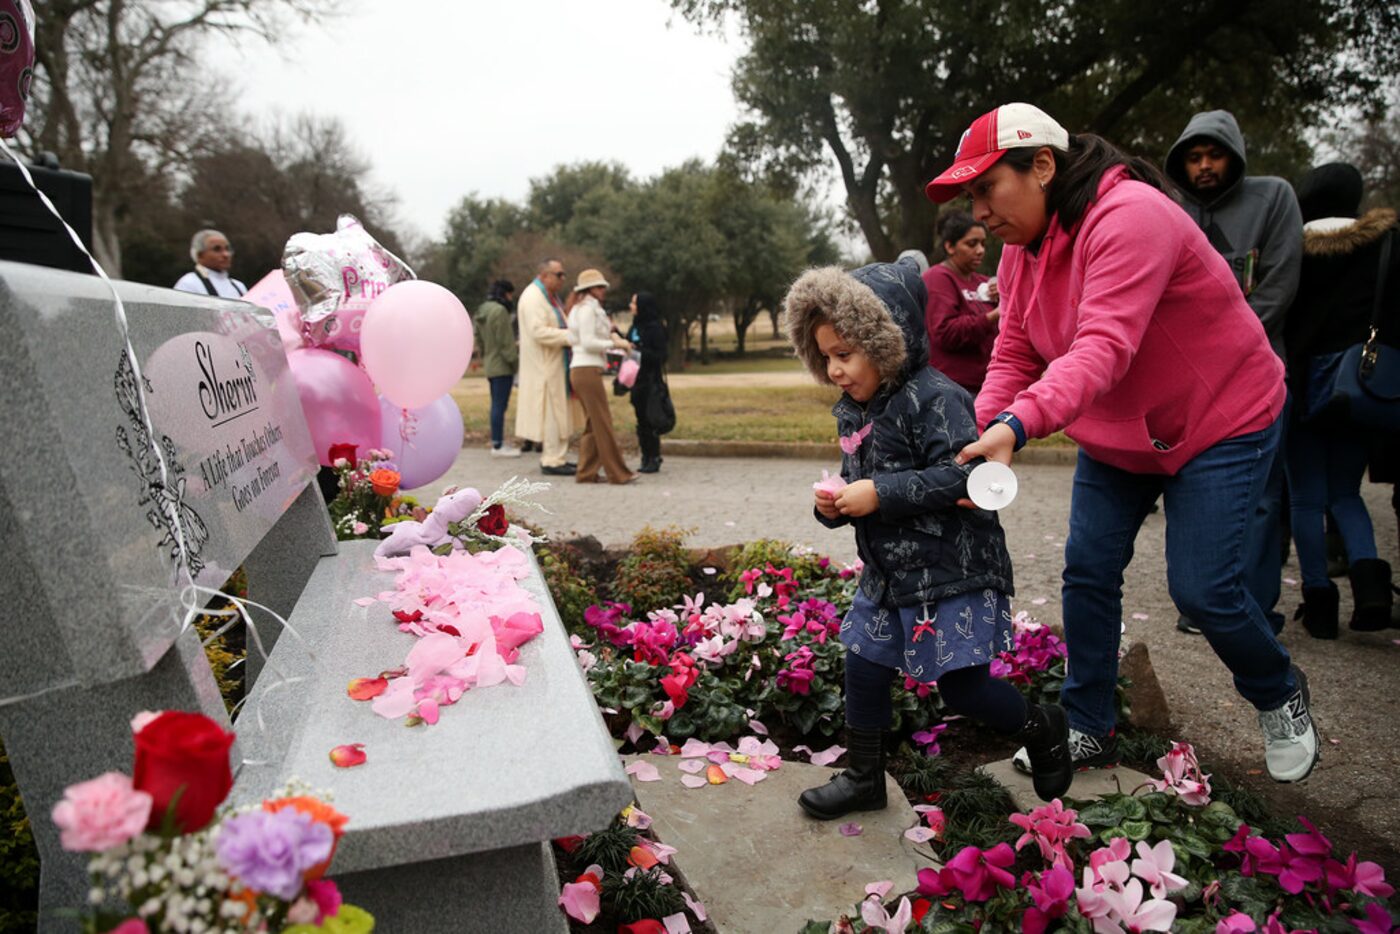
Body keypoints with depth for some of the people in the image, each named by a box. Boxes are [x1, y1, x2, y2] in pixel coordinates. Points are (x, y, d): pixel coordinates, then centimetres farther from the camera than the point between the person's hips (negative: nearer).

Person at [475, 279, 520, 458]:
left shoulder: (482, 311, 15)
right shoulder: (500, 310, -14)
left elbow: (480, 340, 19)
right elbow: (505, 342, -17)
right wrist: (515, 361, -12)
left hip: (490, 365, 10)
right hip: (502, 366, -10)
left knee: (496, 405, 14)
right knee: (500, 405, -8)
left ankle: (497, 442, 20)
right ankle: (498, 446, -6)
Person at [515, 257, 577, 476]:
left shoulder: (550, 296, 17)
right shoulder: (532, 297, -15)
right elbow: (539, 331, -25)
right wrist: (570, 335, -23)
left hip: (555, 365, 10)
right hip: (544, 367, -10)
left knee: (556, 411, 12)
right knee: (550, 411, -8)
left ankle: (556, 456, 19)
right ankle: (552, 460, -4)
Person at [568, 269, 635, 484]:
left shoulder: (581, 309, 22)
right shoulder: (587, 309, -10)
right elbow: (588, 342, -17)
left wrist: (612, 339, 9)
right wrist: (614, 343, -9)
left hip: (581, 370, 10)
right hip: (587, 370, -10)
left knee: (593, 424, 12)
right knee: (603, 423, -6)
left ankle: (586, 472, 14)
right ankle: (618, 473, -1)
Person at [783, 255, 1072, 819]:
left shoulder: (932, 398, -19)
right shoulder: (855, 410, 8)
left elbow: (962, 476, -28)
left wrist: (879, 494, -27)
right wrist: (834, 506, -3)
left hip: (952, 571, -8)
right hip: (888, 573, 9)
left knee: (963, 686, -1)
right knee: (863, 666, 11)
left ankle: (1043, 730, 29)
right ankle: (864, 778, 29)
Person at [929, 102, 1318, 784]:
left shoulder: (1130, 217, -29)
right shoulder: (1020, 249, -2)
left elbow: (1103, 348, -41)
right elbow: (1013, 357, -6)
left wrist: (1018, 425, -56)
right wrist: (981, 435, -24)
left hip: (1220, 423, -7)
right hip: (1114, 435, 7)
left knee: (1202, 587, -7)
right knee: (1087, 571, 2)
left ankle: (1280, 697, 26)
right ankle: (1087, 730, 17)